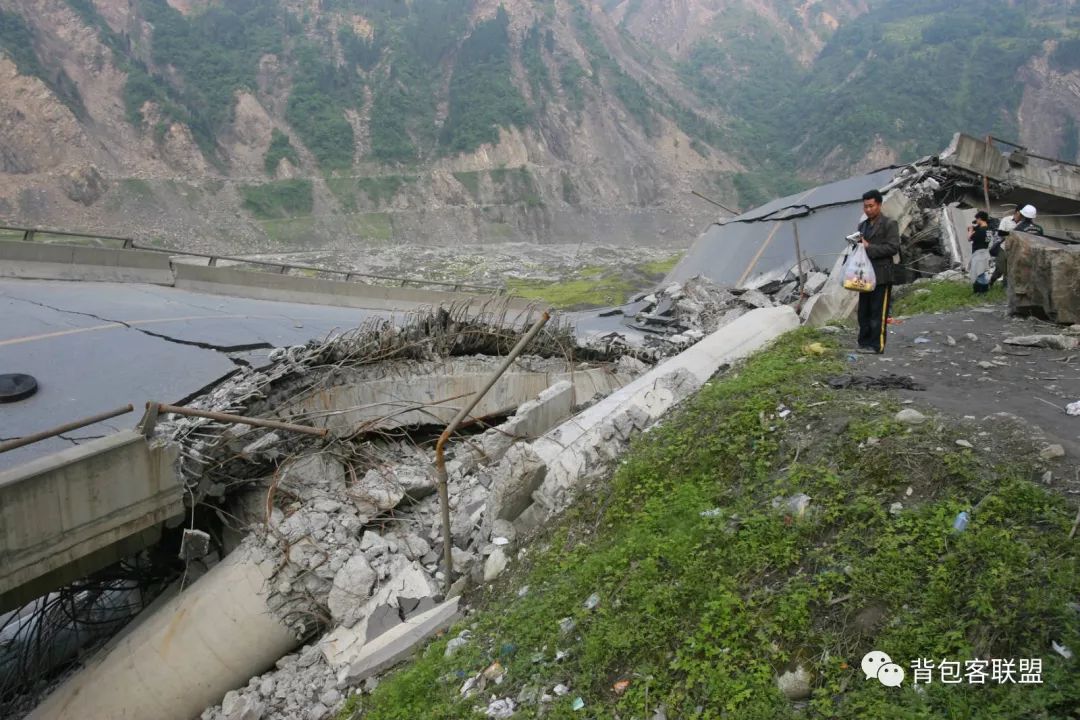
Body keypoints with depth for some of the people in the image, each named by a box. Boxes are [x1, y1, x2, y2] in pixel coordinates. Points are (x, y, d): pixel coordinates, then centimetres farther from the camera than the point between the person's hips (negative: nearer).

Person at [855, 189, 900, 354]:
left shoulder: (889, 223, -4)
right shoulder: (863, 225, 18)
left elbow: (893, 247, -13)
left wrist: (869, 248, -18)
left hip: (881, 276, -7)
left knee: (878, 313, -5)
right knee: (864, 312, 9)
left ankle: (876, 346, -2)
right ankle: (864, 343, 16)